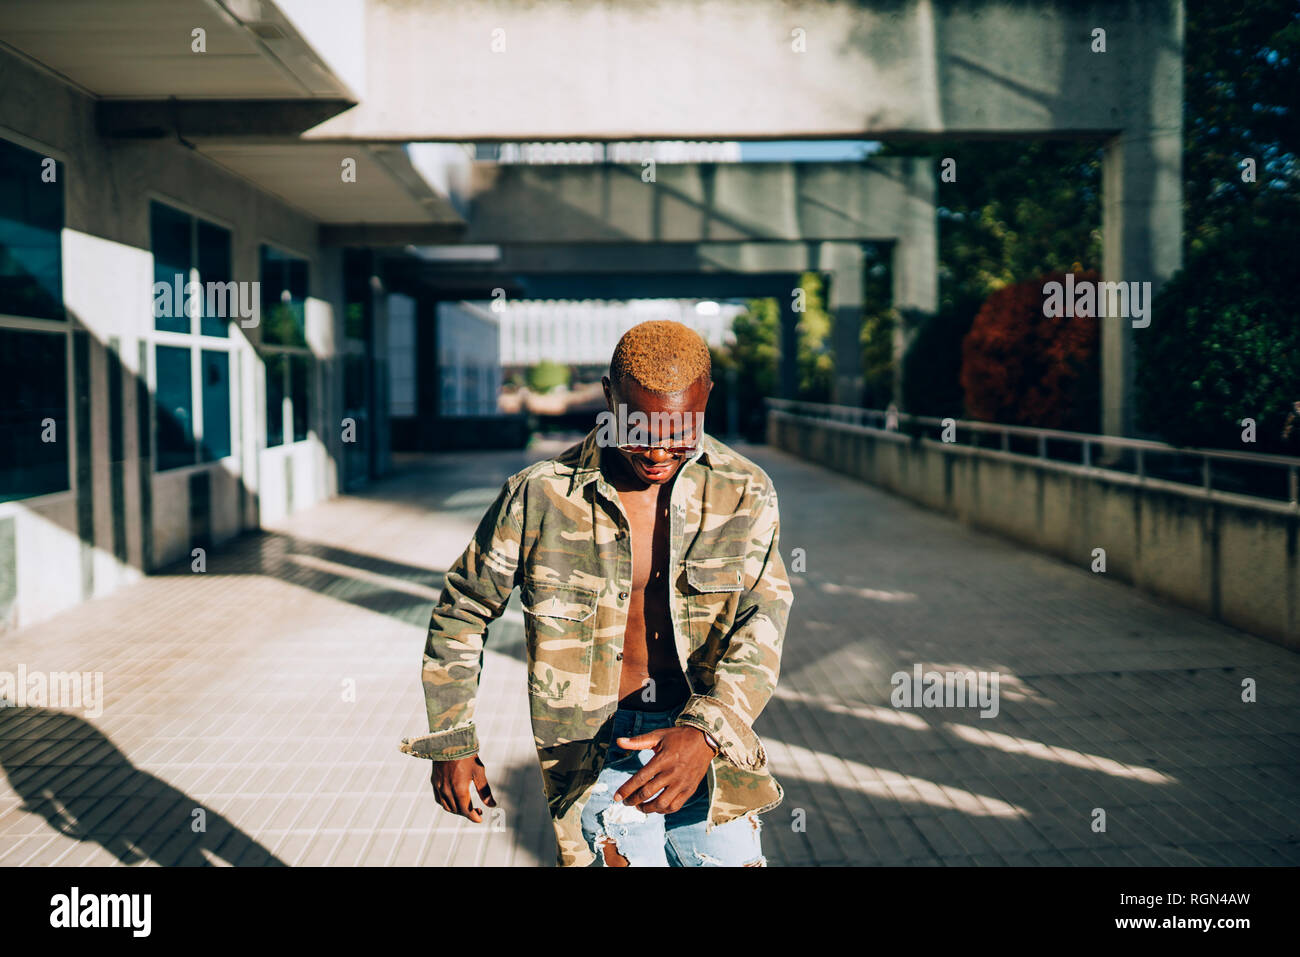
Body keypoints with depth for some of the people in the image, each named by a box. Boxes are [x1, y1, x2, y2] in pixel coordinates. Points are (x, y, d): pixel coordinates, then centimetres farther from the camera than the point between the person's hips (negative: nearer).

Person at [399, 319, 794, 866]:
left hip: (709, 751, 1)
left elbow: (760, 625, -11)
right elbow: (462, 609, 7)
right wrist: (450, 741, 5)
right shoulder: (538, 496, -6)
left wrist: (705, 732, -28)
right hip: (594, 748, -1)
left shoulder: (744, 494, -3)